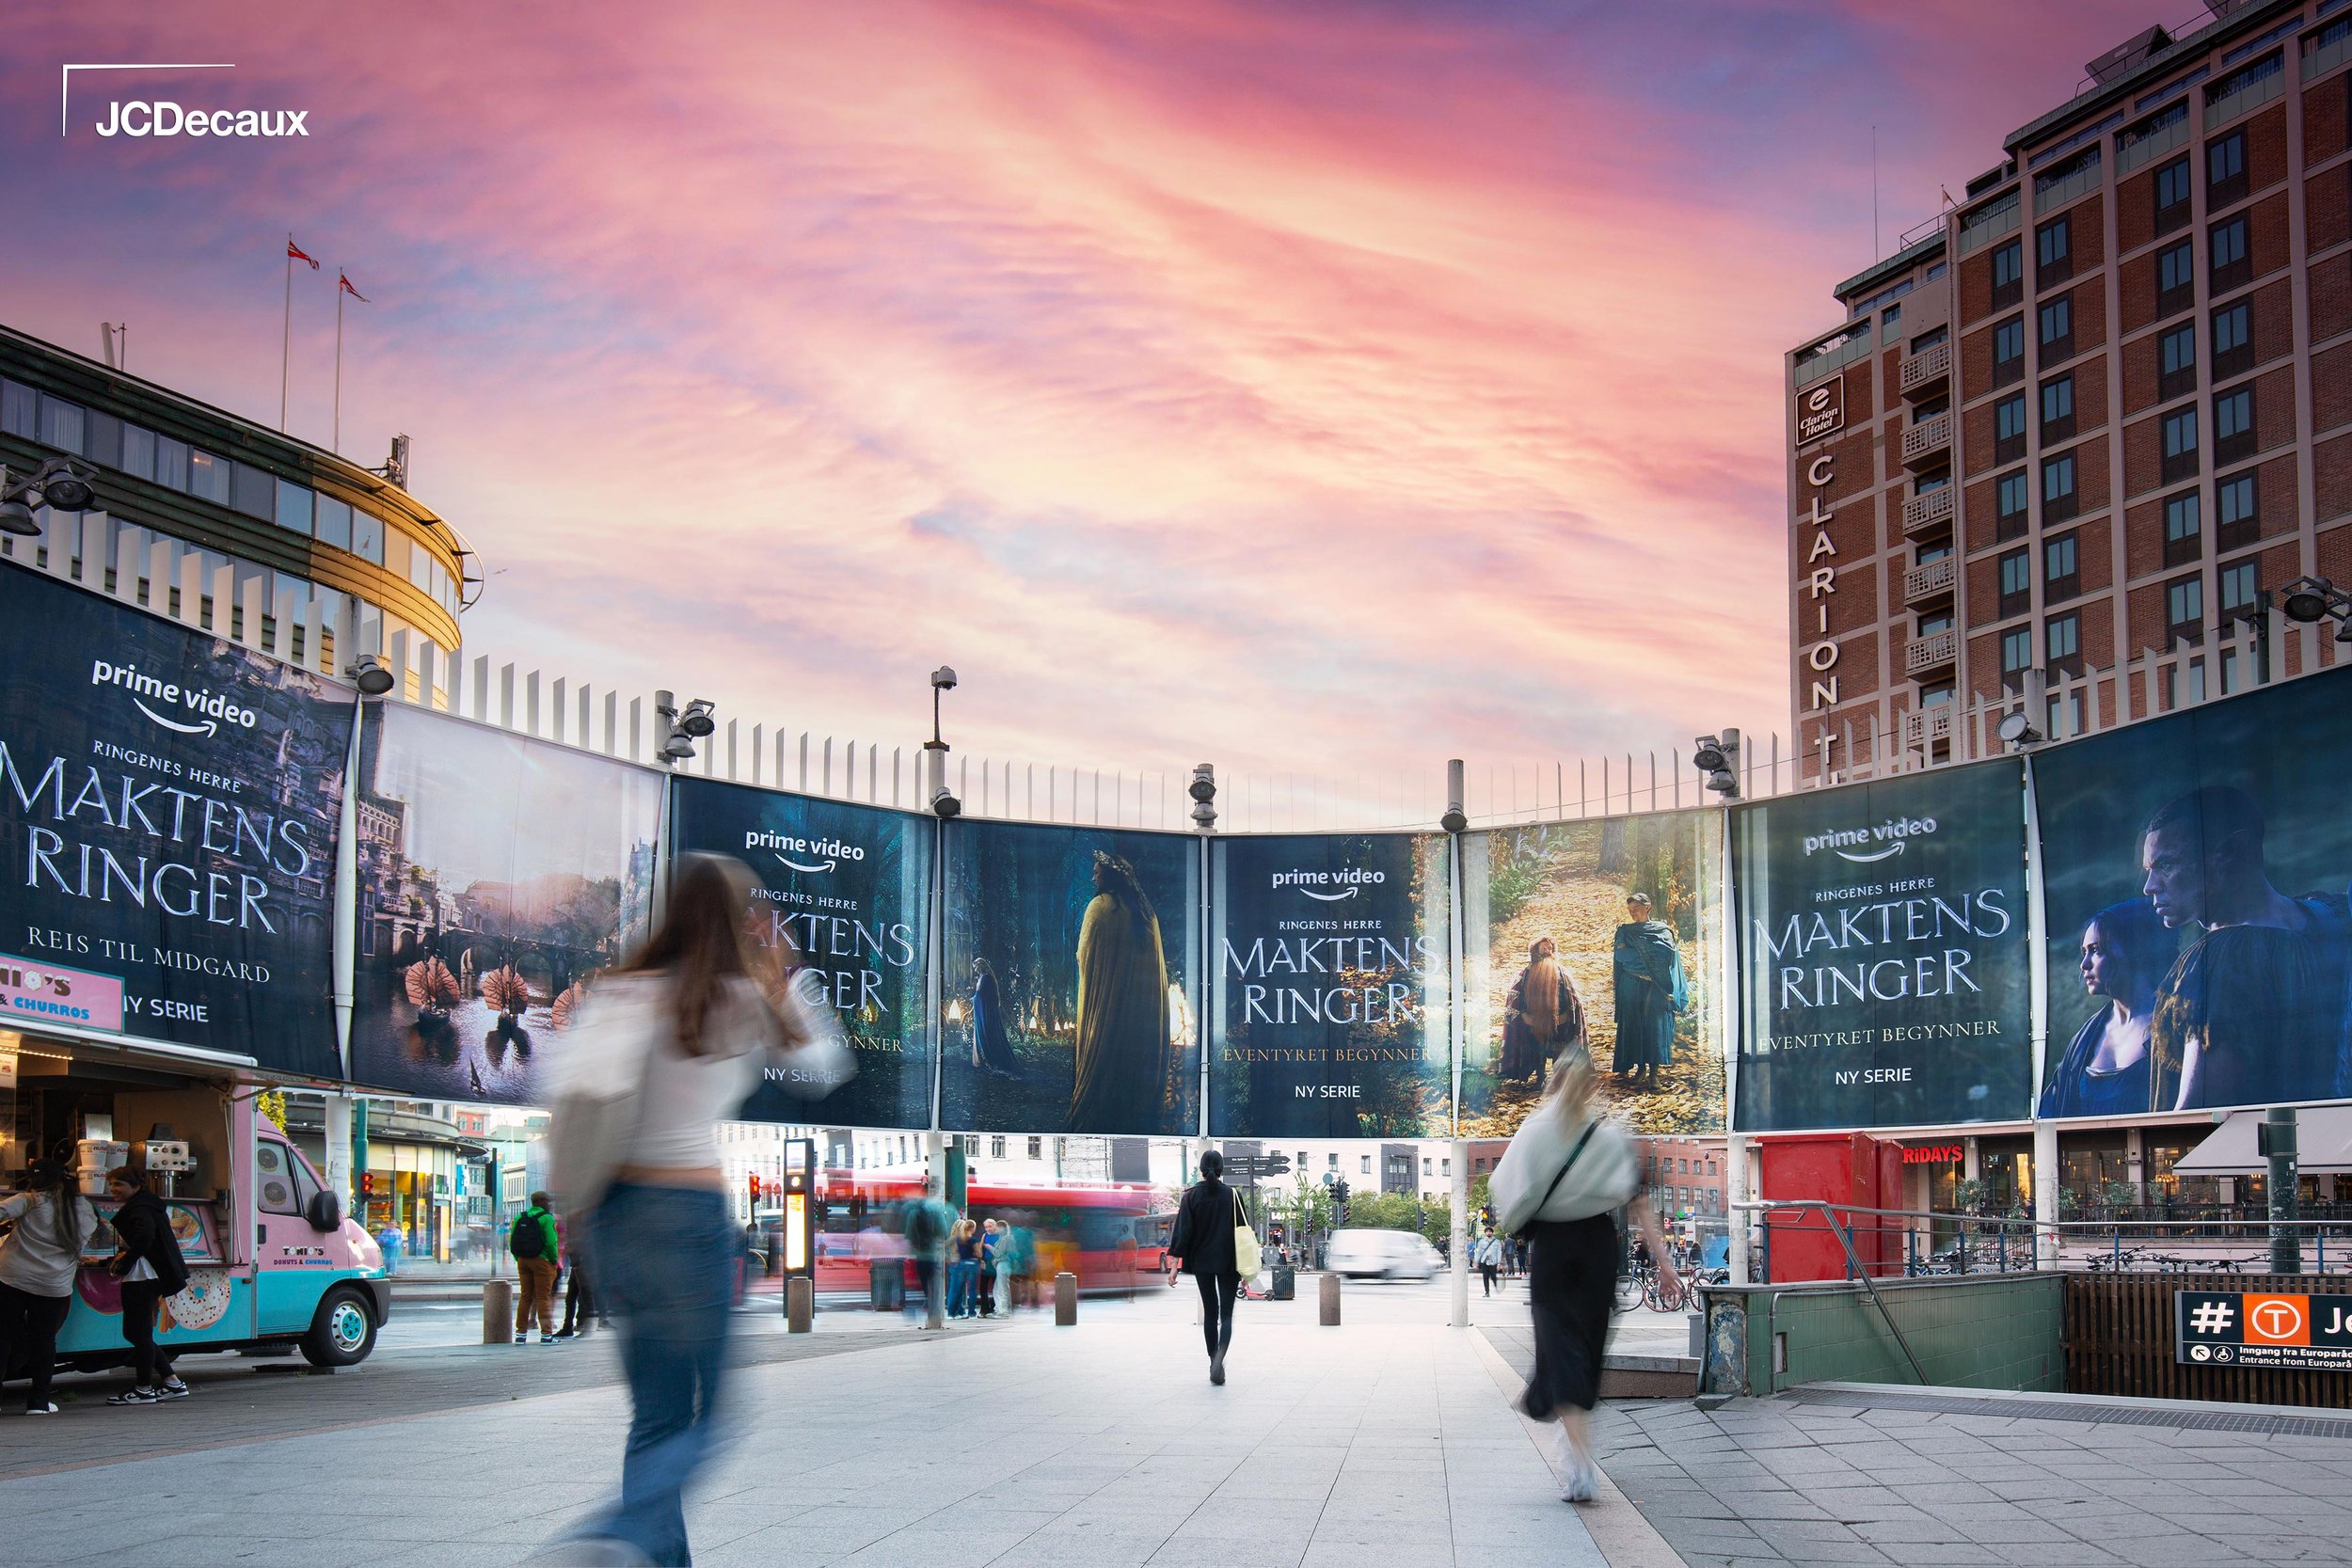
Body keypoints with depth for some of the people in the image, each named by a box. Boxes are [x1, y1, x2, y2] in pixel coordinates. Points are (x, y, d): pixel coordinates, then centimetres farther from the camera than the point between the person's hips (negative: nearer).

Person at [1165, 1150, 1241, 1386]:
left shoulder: (1191, 1195, -4)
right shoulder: (1231, 1195, -4)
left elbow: (1182, 1231, -8)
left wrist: (1174, 1265, -5)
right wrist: (1244, 1269, 6)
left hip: (1201, 1262, 1)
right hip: (1228, 1263, -1)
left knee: (1209, 1312, 15)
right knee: (1226, 1314, 1)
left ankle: (1214, 1363, 17)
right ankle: (1220, 1356, -25)